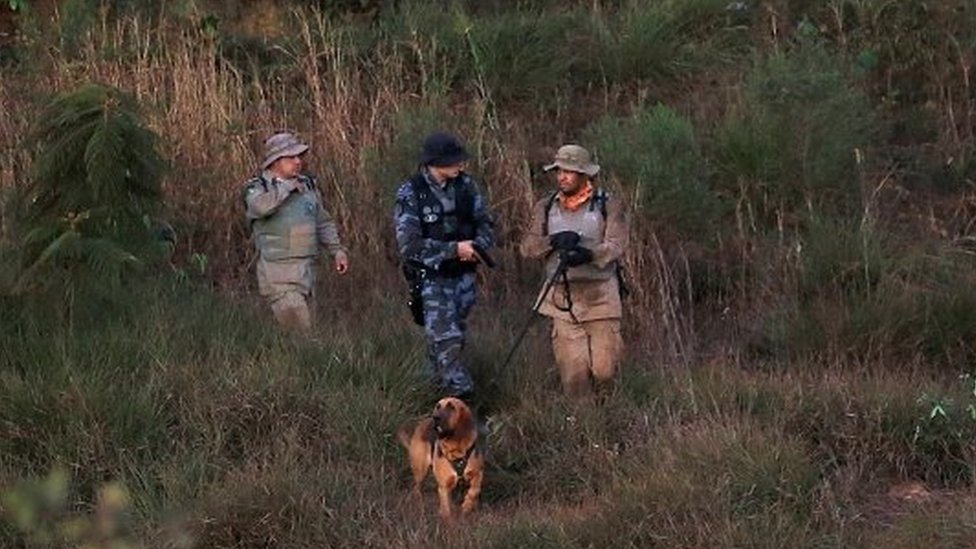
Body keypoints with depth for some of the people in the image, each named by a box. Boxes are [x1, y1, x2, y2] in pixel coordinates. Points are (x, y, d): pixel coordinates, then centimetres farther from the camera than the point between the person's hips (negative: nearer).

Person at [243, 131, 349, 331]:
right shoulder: (257, 189, -4)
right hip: (278, 274, -6)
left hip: (307, 270, 6)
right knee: (299, 332, -15)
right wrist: (287, 187, -14)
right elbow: (262, 206, -29)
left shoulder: (307, 185, 14)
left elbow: (323, 222, 22)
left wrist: (337, 249, 9)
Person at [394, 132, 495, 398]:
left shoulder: (465, 185, 0)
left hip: (464, 275, 5)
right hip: (432, 277, -5)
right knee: (446, 339, -12)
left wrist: (477, 246, -15)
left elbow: (485, 224, 9)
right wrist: (454, 249, -24)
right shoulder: (410, 194, -15)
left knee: (451, 334, 15)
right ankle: (461, 395, -10)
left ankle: (438, 379, 33)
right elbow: (409, 245, -20)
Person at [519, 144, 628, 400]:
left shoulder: (607, 206, 0)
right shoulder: (546, 208, 10)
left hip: (600, 295, -2)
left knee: (604, 369, -3)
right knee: (573, 370, -3)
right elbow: (527, 246, 3)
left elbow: (616, 244, -12)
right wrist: (553, 241, -17)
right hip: (563, 298, 2)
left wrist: (589, 254, -31)